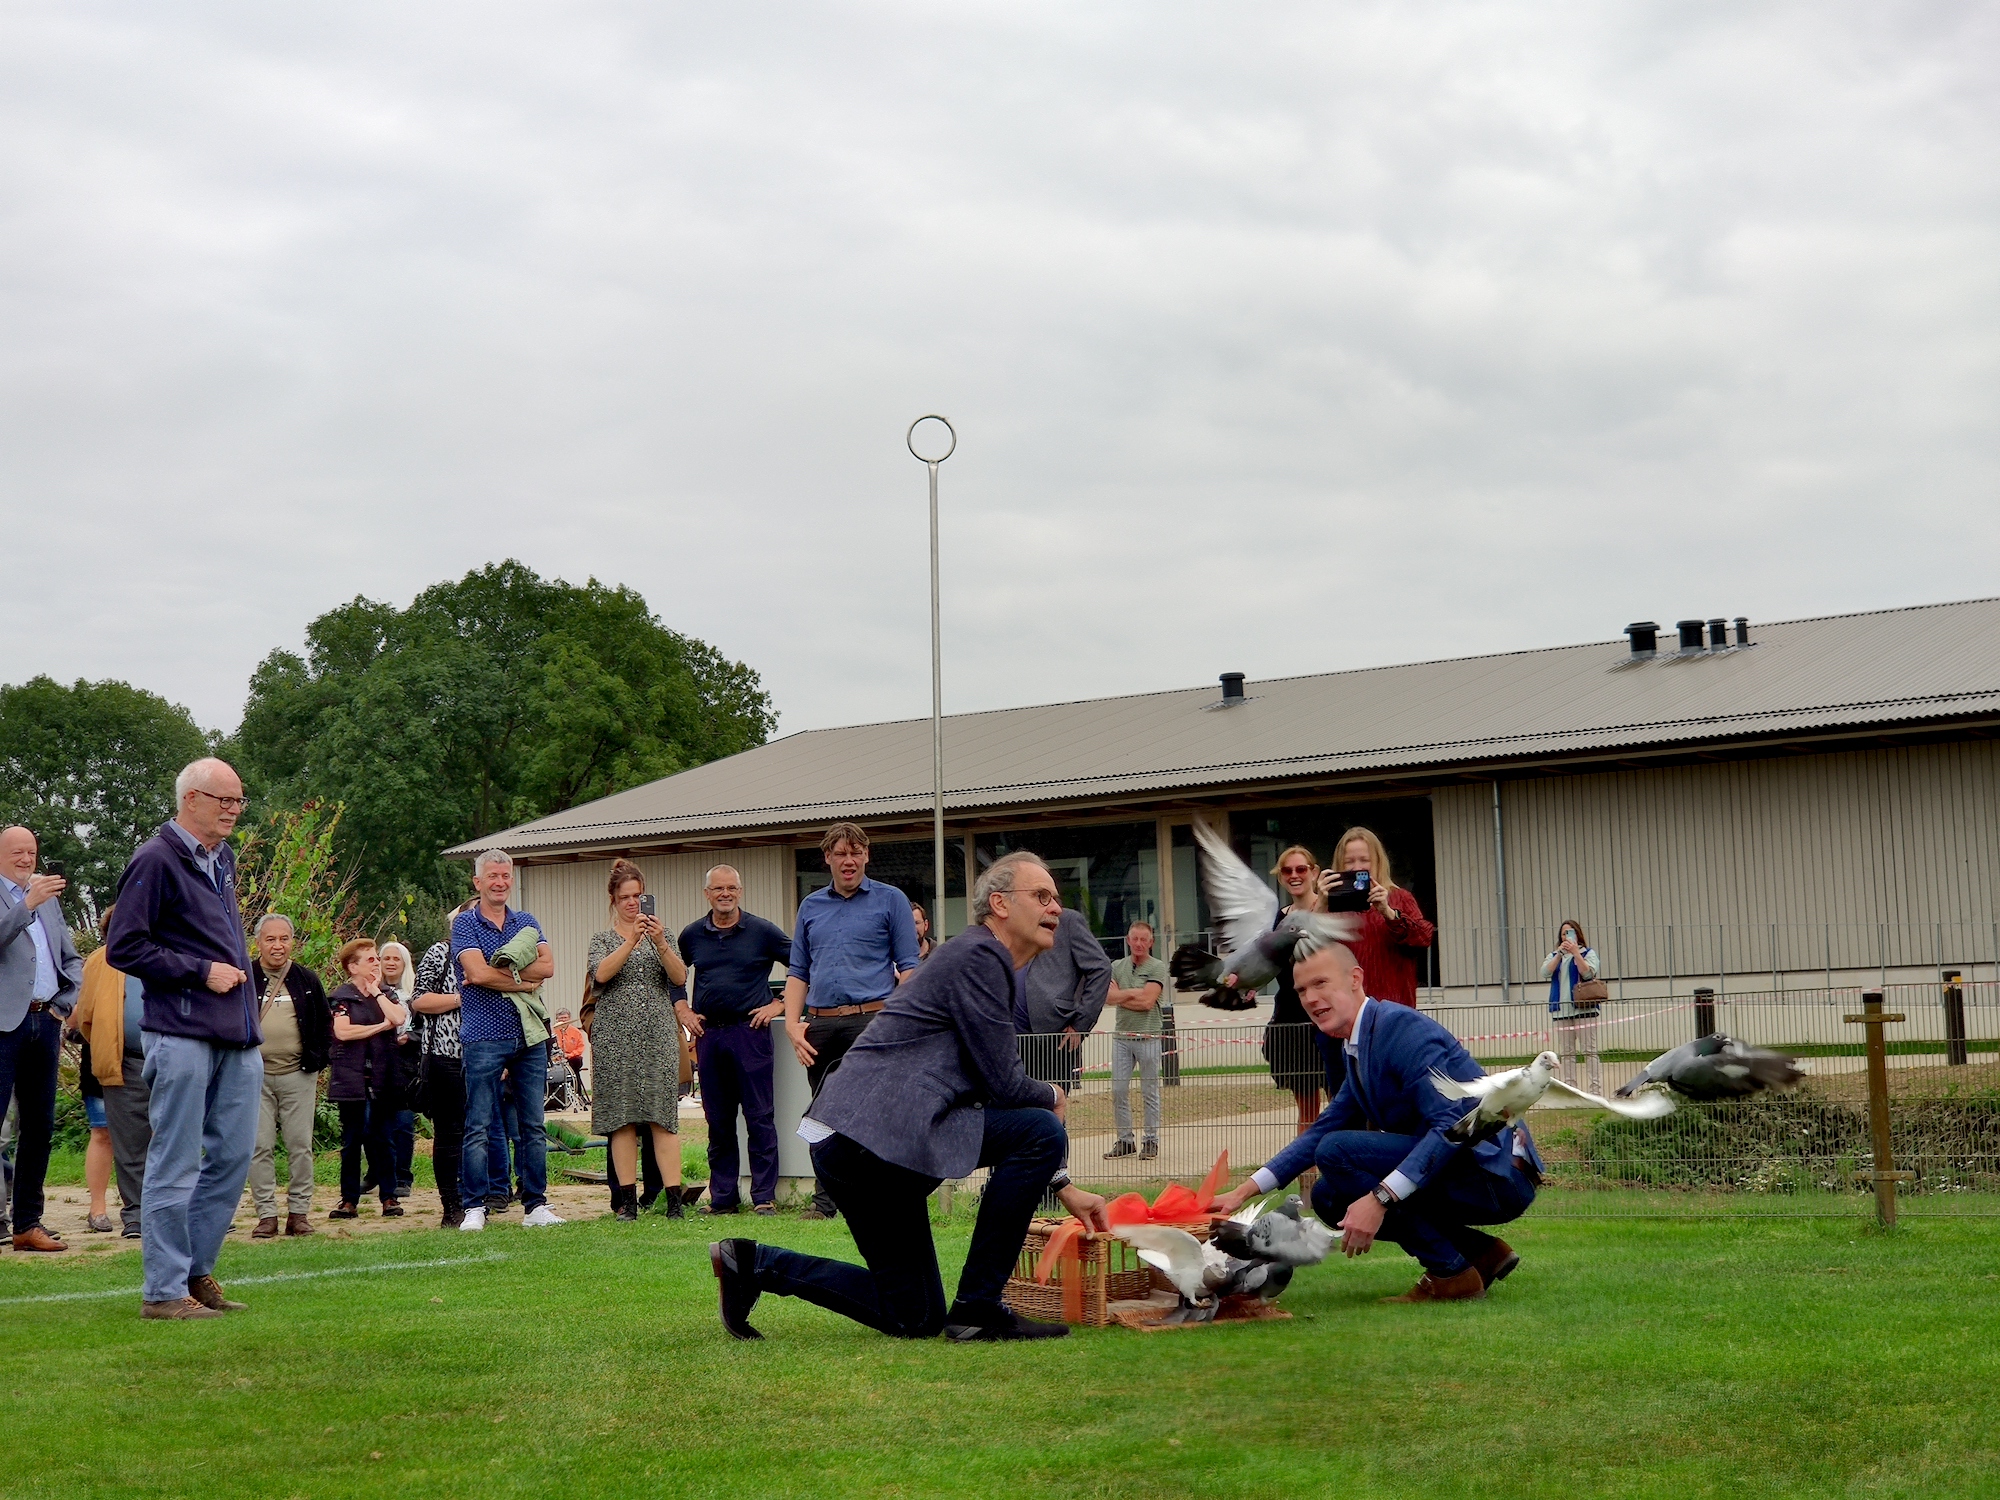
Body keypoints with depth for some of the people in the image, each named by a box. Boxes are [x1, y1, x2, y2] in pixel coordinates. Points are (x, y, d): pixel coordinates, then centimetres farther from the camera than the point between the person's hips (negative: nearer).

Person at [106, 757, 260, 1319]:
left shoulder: (223, 858, 17)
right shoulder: (156, 860, -8)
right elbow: (124, 947, -12)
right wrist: (201, 973, -13)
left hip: (237, 1038, 8)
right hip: (183, 1035, -8)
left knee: (233, 1155, 9)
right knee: (176, 1163, -3)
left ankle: (196, 1270, 20)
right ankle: (164, 1290, 4)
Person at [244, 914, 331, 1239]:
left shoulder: (307, 980, 9)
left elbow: (325, 1022, 17)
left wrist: (318, 1059, 8)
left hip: (298, 1075, 1)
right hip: (255, 1076, -1)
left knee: (300, 1146, 1)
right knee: (259, 1147, -2)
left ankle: (299, 1212, 9)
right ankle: (266, 1215, 3)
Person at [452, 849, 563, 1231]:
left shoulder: (527, 922, 13)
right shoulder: (465, 924, 1)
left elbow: (547, 965, -2)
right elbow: (477, 973, -14)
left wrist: (499, 972, -11)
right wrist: (524, 981, -6)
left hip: (530, 1035, 4)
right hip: (485, 1037, -4)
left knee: (533, 1125, 6)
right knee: (479, 1127, -3)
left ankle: (536, 1205, 11)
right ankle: (475, 1207, 1)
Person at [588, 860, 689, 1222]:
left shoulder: (661, 933, 13)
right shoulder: (603, 939, 10)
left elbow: (680, 978, -1)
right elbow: (601, 973, -10)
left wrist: (660, 944, -15)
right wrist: (632, 940, -20)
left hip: (658, 1034, 0)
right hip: (616, 1037, 0)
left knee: (663, 1117, -6)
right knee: (621, 1119, -1)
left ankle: (674, 1199, -8)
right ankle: (628, 1201, 4)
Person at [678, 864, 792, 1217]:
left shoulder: (763, 932, 0)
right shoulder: (692, 935, 9)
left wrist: (780, 1005, -3)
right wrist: (682, 1010, 12)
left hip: (750, 1031, -3)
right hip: (708, 1034, 3)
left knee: (759, 1118, -4)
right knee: (718, 1121, 7)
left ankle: (764, 1197, 0)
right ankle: (723, 1197, 14)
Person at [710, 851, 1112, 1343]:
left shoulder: (992, 965, 23)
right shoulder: (979, 956, -9)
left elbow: (997, 1084, 26)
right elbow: (1003, 1083, -13)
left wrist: (1061, 1185, 20)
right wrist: (1052, 1098, 10)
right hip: (877, 1132, -11)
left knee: (915, 1318, 16)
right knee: (1041, 1130, -16)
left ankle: (754, 1264, 16)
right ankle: (977, 1308, -9)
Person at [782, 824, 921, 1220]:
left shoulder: (890, 900, 6)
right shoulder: (810, 906, 18)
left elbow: (908, 967, 1)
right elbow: (798, 972, 18)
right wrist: (792, 1024, 5)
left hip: (871, 1020, -4)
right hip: (820, 1024, 4)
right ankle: (824, 1202, 14)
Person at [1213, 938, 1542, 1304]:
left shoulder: (1402, 1027, -17)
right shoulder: (1359, 1049, 13)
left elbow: (1452, 1125, -26)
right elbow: (1323, 1130, 20)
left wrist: (1379, 1198, -31)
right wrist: (1243, 1192, 13)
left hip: (1496, 1174, -10)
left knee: (1337, 1151, -18)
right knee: (1329, 1198, 15)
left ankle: (1451, 1273, -11)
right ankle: (1482, 1253, 10)